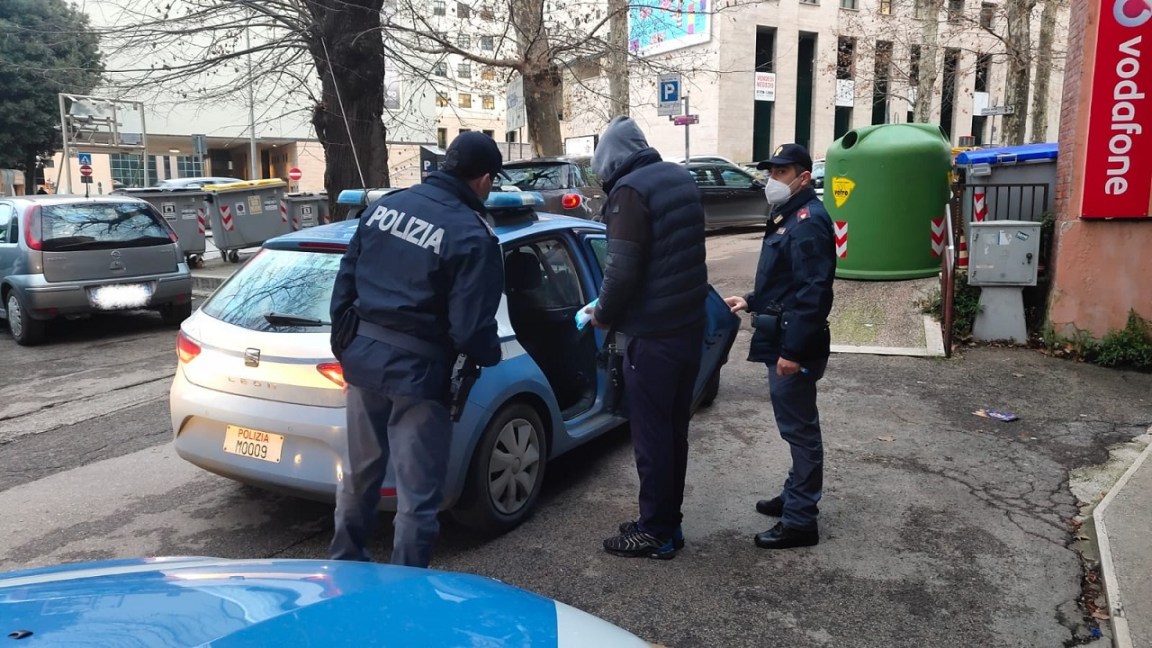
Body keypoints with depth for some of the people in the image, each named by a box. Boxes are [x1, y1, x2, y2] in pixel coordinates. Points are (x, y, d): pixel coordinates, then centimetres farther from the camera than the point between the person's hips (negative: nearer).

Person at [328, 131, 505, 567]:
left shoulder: (384, 206, 6)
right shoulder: (472, 236, -14)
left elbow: (345, 282, 11)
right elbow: (470, 328, -17)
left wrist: (342, 341, 22)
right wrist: (491, 355, 4)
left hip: (362, 356, 7)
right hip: (416, 371, -7)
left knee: (359, 474, 25)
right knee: (417, 495, 6)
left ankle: (345, 564, 42)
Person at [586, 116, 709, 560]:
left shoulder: (631, 190, -14)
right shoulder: (681, 179, 12)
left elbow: (622, 269, -22)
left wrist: (604, 315, -4)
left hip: (652, 335, -9)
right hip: (690, 326, 9)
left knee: (650, 435, 2)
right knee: (674, 430, 15)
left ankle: (655, 532, 12)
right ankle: (669, 523, 26)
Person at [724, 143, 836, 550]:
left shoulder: (808, 221, -17)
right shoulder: (789, 217, 17)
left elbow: (813, 291, -25)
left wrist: (793, 350, -27)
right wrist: (751, 302, 19)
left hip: (794, 347, -11)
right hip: (781, 341, 11)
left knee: (799, 429, -3)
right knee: (795, 428, 19)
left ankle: (800, 521, 6)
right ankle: (795, 497, 32)